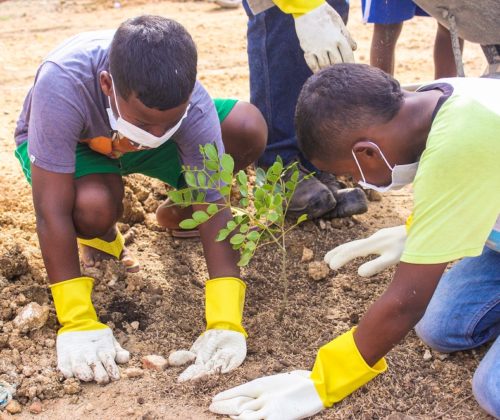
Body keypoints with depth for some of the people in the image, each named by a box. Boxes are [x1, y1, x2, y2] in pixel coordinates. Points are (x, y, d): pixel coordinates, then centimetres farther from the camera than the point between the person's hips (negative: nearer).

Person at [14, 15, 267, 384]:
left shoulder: (192, 104, -34)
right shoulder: (62, 82, -42)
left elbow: (213, 209, -34)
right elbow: (52, 211, -39)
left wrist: (226, 323, -44)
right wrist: (78, 325, -42)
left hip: (132, 142, 2)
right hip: (63, 143, -2)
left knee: (249, 129, -22)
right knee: (93, 207, -38)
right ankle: (102, 238, 1)